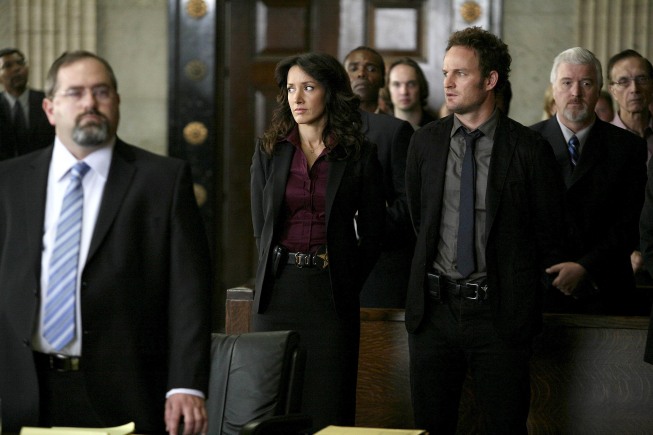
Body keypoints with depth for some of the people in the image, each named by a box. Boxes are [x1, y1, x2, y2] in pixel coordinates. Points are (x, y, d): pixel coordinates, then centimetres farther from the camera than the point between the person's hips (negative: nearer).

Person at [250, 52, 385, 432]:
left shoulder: (360, 155, 1)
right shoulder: (269, 151, 7)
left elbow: (372, 233, 5)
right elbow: (261, 226, 11)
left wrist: (347, 283, 3)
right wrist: (280, 270, 7)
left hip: (332, 293, -2)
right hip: (277, 289, 2)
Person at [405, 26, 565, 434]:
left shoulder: (529, 148, -6)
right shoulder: (425, 142, 6)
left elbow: (551, 236, 1)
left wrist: (525, 301, 6)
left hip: (500, 313, -3)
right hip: (435, 306, 4)